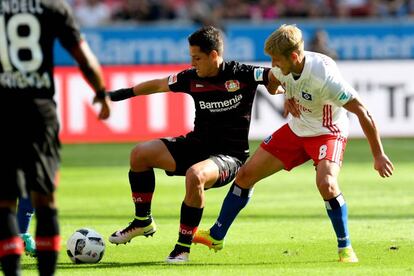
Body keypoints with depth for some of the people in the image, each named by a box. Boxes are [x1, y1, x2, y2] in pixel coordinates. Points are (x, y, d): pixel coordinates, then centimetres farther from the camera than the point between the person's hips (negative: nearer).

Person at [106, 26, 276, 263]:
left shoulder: (242, 75, -14)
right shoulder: (191, 78, 1)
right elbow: (159, 85, 16)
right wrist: (124, 93, 22)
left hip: (230, 155, -6)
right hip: (197, 145, 6)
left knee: (195, 175, -37)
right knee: (140, 154, -4)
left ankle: (184, 247, -22)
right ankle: (143, 222, 13)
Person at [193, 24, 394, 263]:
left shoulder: (324, 76, -34)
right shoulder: (283, 67, -14)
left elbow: (363, 112, -30)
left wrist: (379, 155, -27)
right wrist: (287, 98, -5)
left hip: (328, 133, -7)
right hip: (296, 129, 7)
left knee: (326, 183, -34)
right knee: (246, 174, 5)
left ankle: (345, 247, -13)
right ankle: (216, 236, 21)